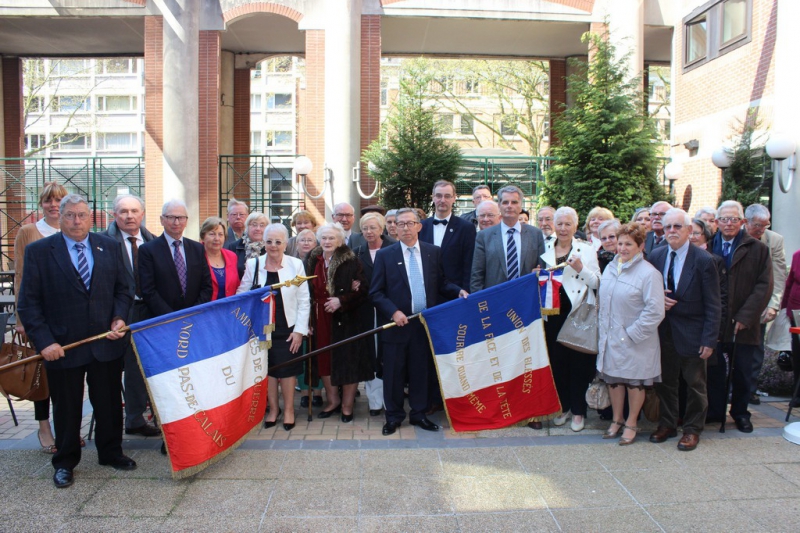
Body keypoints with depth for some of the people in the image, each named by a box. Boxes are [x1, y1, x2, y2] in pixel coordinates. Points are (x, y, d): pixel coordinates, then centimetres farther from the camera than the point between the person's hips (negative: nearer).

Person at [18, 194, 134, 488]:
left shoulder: (109, 247, 4)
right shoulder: (38, 251, -4)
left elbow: (123, 289, 9)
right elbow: (28, 302, -6)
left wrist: (119, 318, -8)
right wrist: (44, 341, -14)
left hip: (106, 343, 2)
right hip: (62, 346, -2)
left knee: (109, 403, 14)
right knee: (66, 408, 13)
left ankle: (111, 452, 34)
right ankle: (64, 463, 32)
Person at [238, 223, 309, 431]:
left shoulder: (296, 264, -3)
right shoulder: (253, 264, 0)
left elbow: (304, 301, -3)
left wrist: (300, 330, -8)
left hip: (287, 328, -1)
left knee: (287, 369, 3)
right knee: (267, 368, 9)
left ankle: (288, 409, 22)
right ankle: (273, 408, 27)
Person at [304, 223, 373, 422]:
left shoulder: (351, 262, -7)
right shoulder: (312, 262, 7)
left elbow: (364, 290, -11)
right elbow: (309, 291, 10)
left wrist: (341, 301, -21)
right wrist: (309, 319, 3)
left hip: (345, 320, -4)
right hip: (321, 319, 5)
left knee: (347, 360, 2)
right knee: (324, 360, 10)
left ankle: (347, 405, 16)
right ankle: (332, 401, 26)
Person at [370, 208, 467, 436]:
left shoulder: (433, 252, 5)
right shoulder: (385, 255, -2)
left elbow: (441, 284, 9)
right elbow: (376, 293, -3)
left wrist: (458, 291, -9)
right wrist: (394, 312, -15)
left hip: (425, 323, 2)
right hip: (397, 323, -2)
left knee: (421, 371, 11)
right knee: (394, 373, 7)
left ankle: (419, 414, 26)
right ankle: (394, 416, 23)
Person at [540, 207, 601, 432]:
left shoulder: (586, 250, 0)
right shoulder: (546, 249, 8)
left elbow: (596, 283, -3)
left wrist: (581, 269, -19)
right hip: (553, 314, 3)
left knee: (579, 362, 3)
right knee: (556, 360, 8)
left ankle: (578, 411, 16)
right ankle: (563, 407, 24)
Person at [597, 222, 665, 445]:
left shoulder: (648, 273, -15)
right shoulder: (610, 268, 7)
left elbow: (655, 311, -18)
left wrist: (632, 333, -16)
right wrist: (603, 329, 8)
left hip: (635, 341, -6)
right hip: (610, 338, 6)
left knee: (634, 383, 10)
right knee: (613, 379, 15)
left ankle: (631, 424, 27)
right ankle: (616, 420, 33)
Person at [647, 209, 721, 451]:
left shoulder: (704, 260, -12)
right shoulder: (655, 256, 1)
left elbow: (713, 306, -11)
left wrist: (709, 340, -14)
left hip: (691, 331, -4)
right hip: (663, 330, 4)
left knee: (695, 383, 11)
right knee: (665, 381, 14)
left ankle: (692, 429, 26)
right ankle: (667, 424, 31)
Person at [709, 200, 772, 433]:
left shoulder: (758, 249, 1)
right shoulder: (708, 247, 3)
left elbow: (764, 286, -4)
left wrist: (745, 317, -12)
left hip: (743, 326, 0)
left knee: (743, 373, 11)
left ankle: (740, 412, 29)